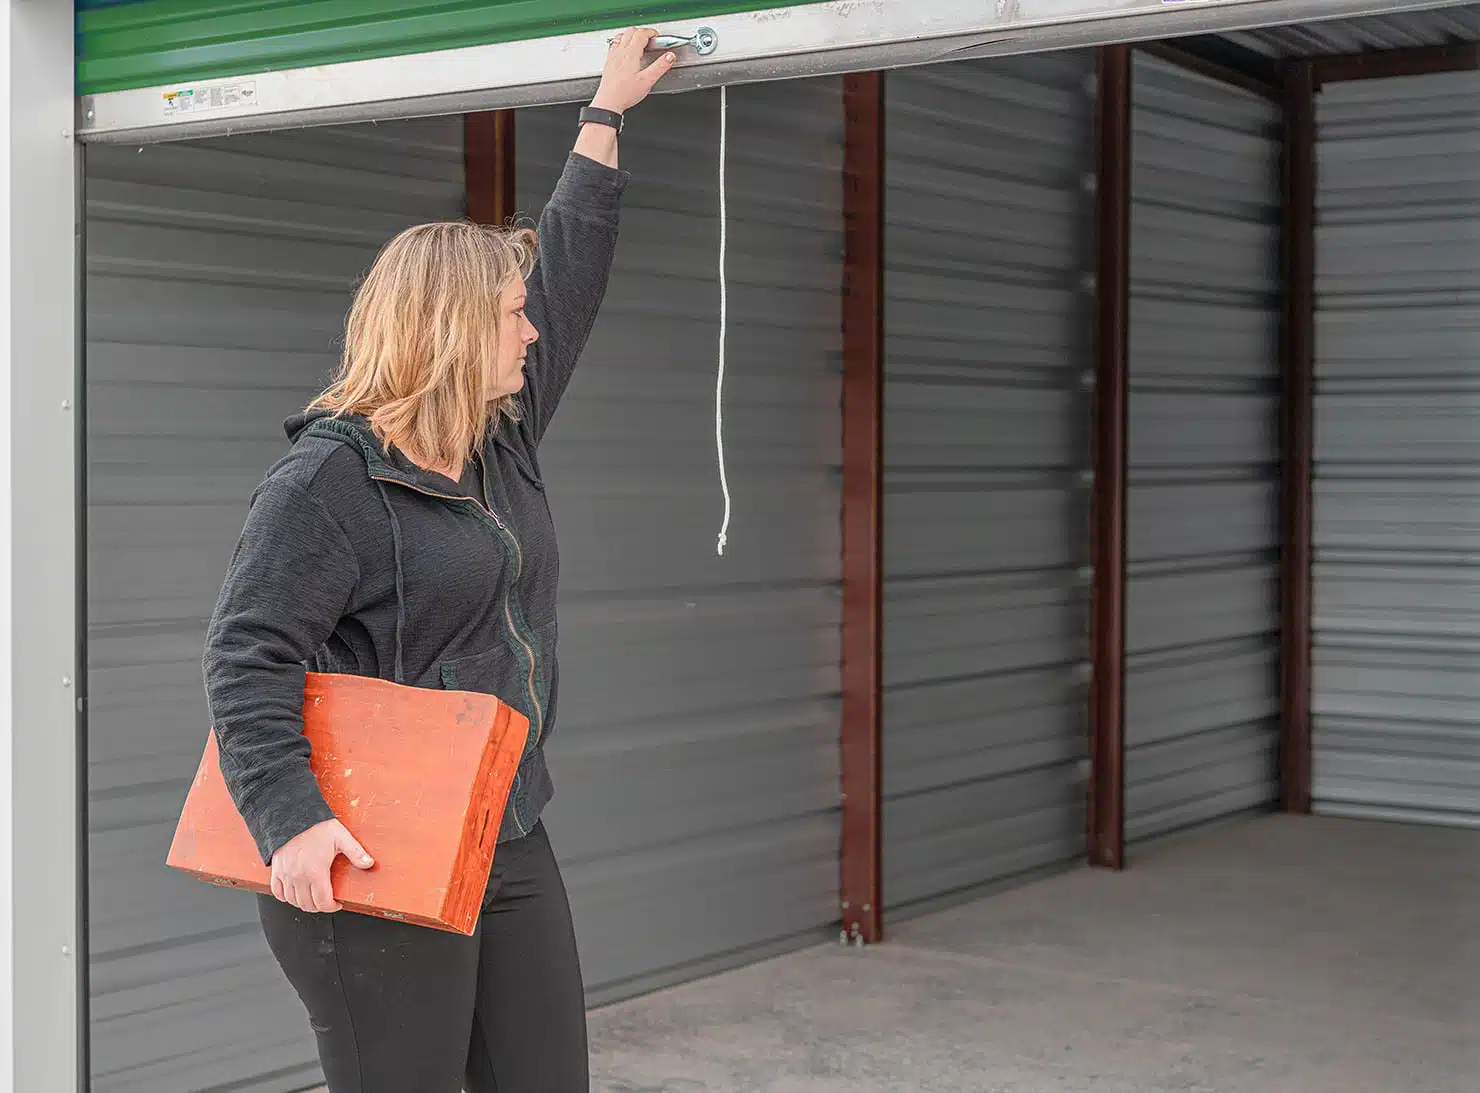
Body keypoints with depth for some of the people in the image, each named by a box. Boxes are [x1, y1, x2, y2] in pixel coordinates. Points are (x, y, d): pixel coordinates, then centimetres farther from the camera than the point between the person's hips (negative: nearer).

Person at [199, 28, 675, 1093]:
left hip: (512, 847, 8)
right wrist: (293, 820, -27)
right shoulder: (330, 478, -12)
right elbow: (247, 658, -17)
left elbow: (569, 277, 21)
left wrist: (605, 119, 26)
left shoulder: (505, 441, 12)